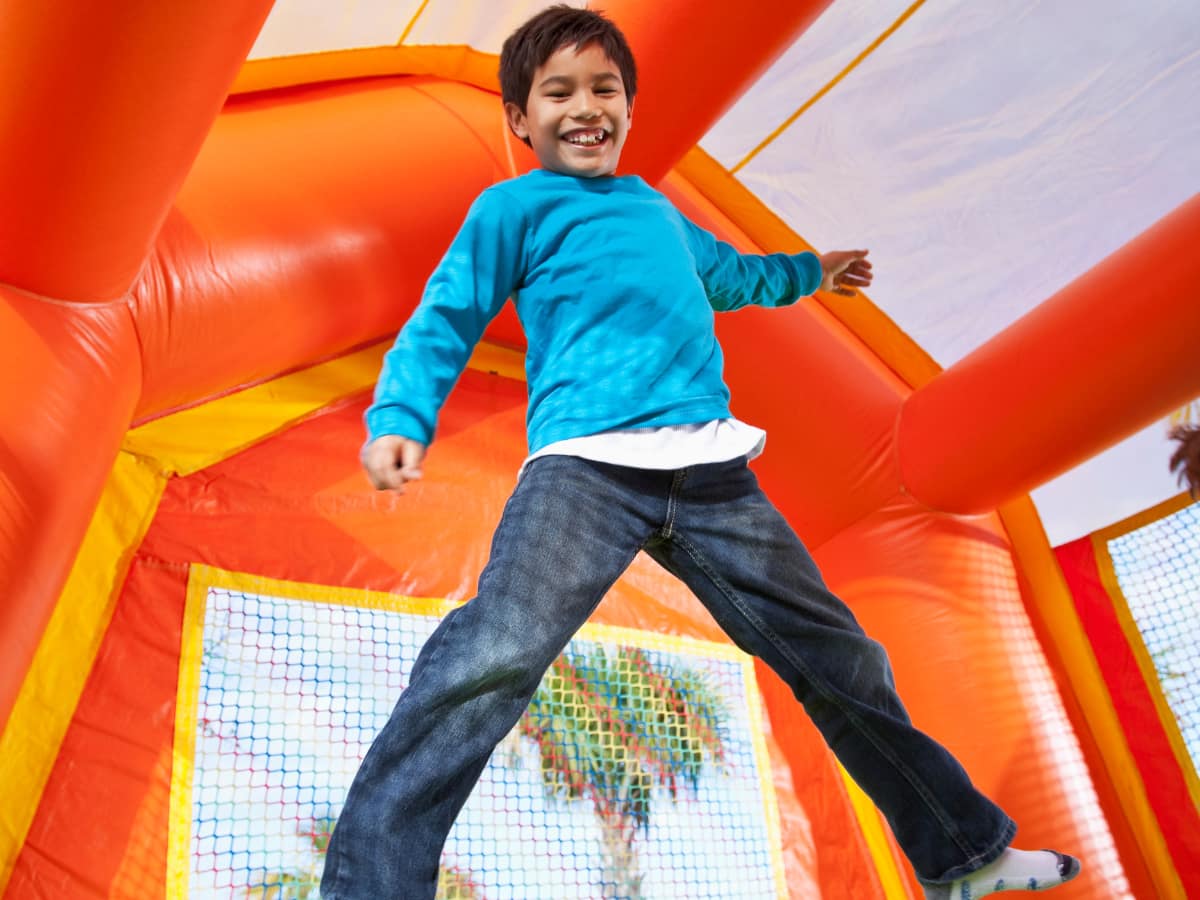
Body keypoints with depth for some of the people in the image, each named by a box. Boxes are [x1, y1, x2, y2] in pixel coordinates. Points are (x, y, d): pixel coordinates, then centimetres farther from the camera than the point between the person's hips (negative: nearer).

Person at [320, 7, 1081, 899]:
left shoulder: (657, 209, 29)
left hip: (710, 471, 6)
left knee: (840, 659, 10)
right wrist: (399, 417, -14)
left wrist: (806, 273, 62)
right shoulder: (514, 206, 11)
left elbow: (723, 274, 48)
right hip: (586, 465, -5)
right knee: (492, 661, -30)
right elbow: (445, 320, 5)